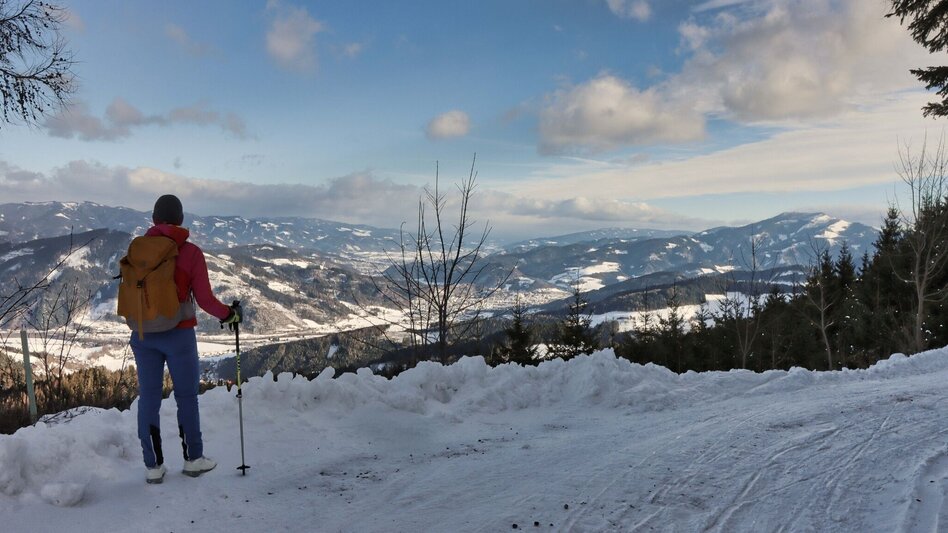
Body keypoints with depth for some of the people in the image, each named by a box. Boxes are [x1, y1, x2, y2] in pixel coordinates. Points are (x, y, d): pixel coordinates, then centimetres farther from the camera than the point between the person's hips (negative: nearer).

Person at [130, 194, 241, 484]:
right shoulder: (190, 252, -10)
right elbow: (204, 299, -11)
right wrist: (230, 314, 6)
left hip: (144, 335, 3)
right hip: (178, 335, -3)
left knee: (148, 398, 10)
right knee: (186, 396, 11)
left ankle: (153, 466, 18)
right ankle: (193, 459, 22)